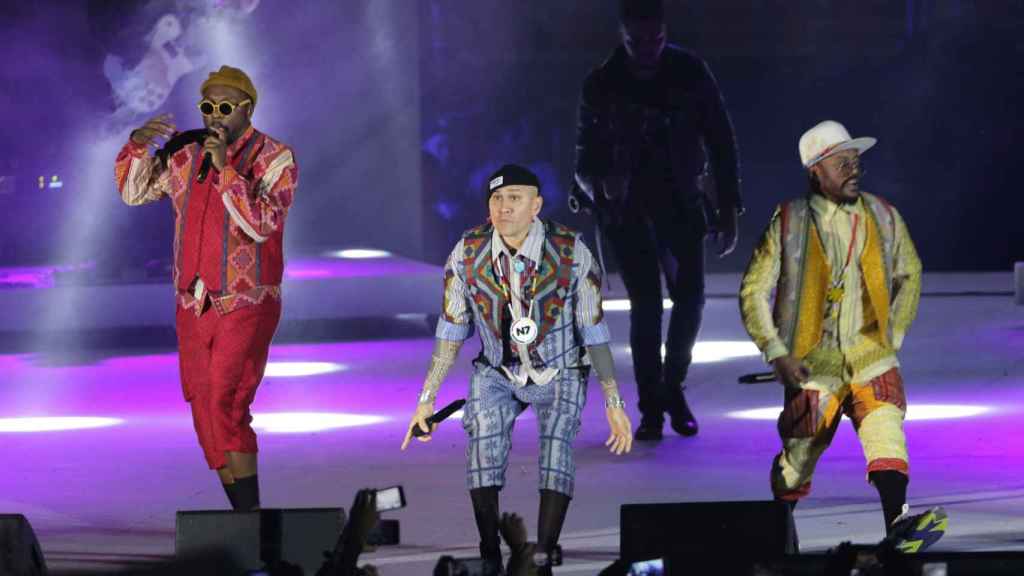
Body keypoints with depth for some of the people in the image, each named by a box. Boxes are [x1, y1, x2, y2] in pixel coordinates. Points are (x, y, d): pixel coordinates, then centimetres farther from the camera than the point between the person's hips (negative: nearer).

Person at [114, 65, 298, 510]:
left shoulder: (274, 159, -6)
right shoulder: (188, 156, 10)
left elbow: (262, 224, -18)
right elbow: (134, 190, 13)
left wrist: (227, 169, -26)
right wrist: (138, 144, -6)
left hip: (246, 306, -6)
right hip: (194, 307, 6)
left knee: (226, 407, -18)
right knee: (208, 419, 6)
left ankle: (250, 516, -15)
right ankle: (244, 516, 14)